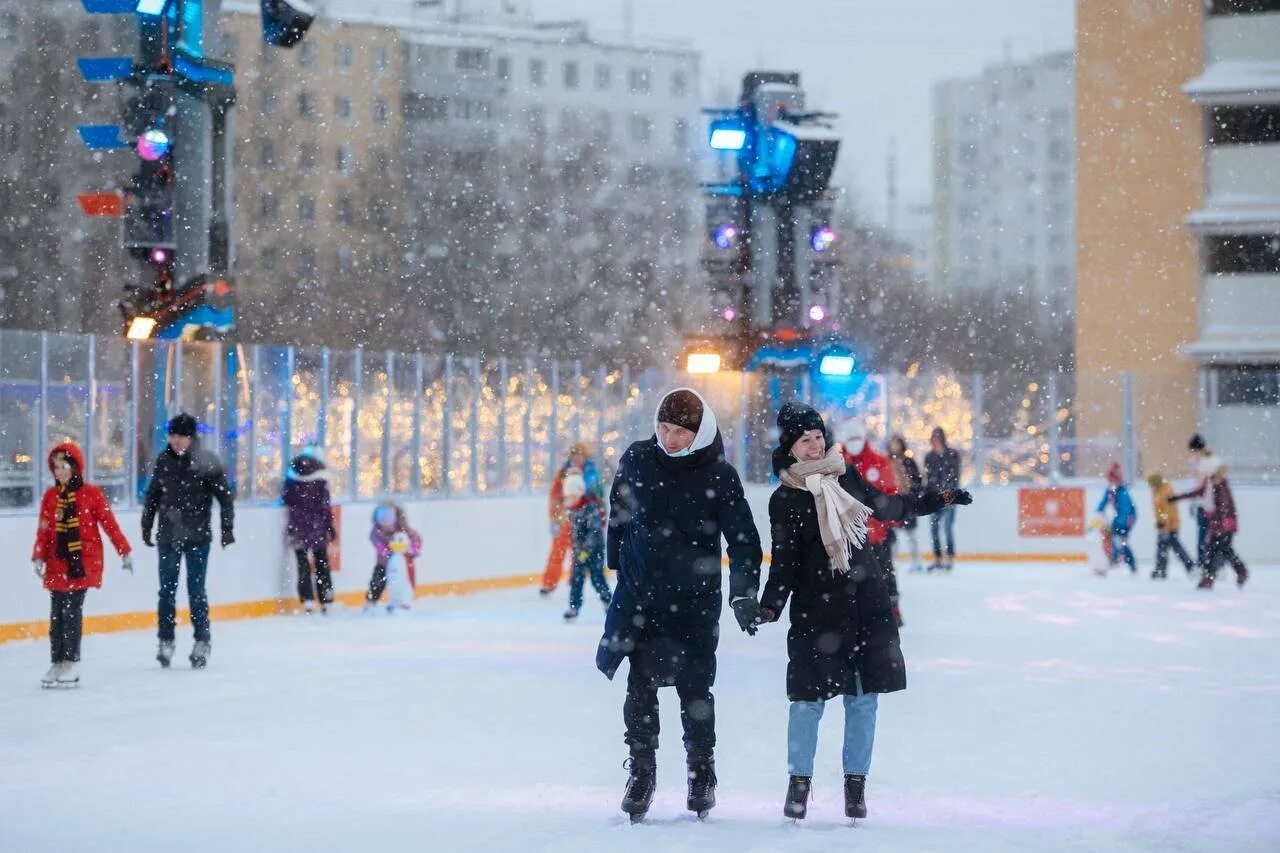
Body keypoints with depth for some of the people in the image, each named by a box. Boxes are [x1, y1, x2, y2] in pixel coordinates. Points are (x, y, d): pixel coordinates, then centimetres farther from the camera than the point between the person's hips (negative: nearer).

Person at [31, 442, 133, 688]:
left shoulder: (91, 493, -3)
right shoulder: (50, 497, 6)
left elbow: (109, 523, -1)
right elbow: (44, 530, 4)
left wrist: (125, 551, -1)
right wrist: (39, 557, -7)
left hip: (84, 563, -4)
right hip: (57, 565, 4)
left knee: (72, 611, -7)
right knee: (57, 614, 4)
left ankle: (71, 663, -1)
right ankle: (58, 662, 9)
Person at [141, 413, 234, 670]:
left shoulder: (206, 462, -10)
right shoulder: (164, 460, 3)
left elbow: (225, 496, -7)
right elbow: (153, 495, 13)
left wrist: (227, 529, -10)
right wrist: (146, 526, 14)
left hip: (197, 536, -4)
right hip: (168, 535, 4)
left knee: (196, 590, 0)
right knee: (167, 589, 8)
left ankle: (202, 641, 10)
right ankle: (165, 641, 16)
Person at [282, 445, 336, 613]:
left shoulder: (292, 475, -2)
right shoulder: (320, 477, -8)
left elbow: (287, 500, 3)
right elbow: (325, 505, -7)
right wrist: (330, 527, 0)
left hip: (298, 525, 1)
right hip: (317, 525, -1)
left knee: (303, 563, 3)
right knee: (322, 563, 11)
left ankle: (308, 599, -8)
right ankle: (326, 600, 12)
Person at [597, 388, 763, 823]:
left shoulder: (720, 476, -10)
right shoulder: (636, 460, -3)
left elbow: (742, 538, -11)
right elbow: (618, 510, 13)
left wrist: (744, 592, -23)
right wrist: (617, 562, 19)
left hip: (694, 602, -2)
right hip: (639, 592, 2)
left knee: (694, 687, 6)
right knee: (640, 687, 2)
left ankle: (701, 774, 22)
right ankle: (641, 772, 14)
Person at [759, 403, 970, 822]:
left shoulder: (845, 476, 7)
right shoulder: (785, 499, -3)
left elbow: (885, 506, 22)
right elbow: (784, 561, -4)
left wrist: (938, 500, 24)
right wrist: (770, 605, -17)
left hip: (865, 600, 4)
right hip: (815, 609, -4)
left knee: (863, 697, 4)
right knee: (809, 698, -3)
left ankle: (856, 784, 14)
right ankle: (799, 781, 12)